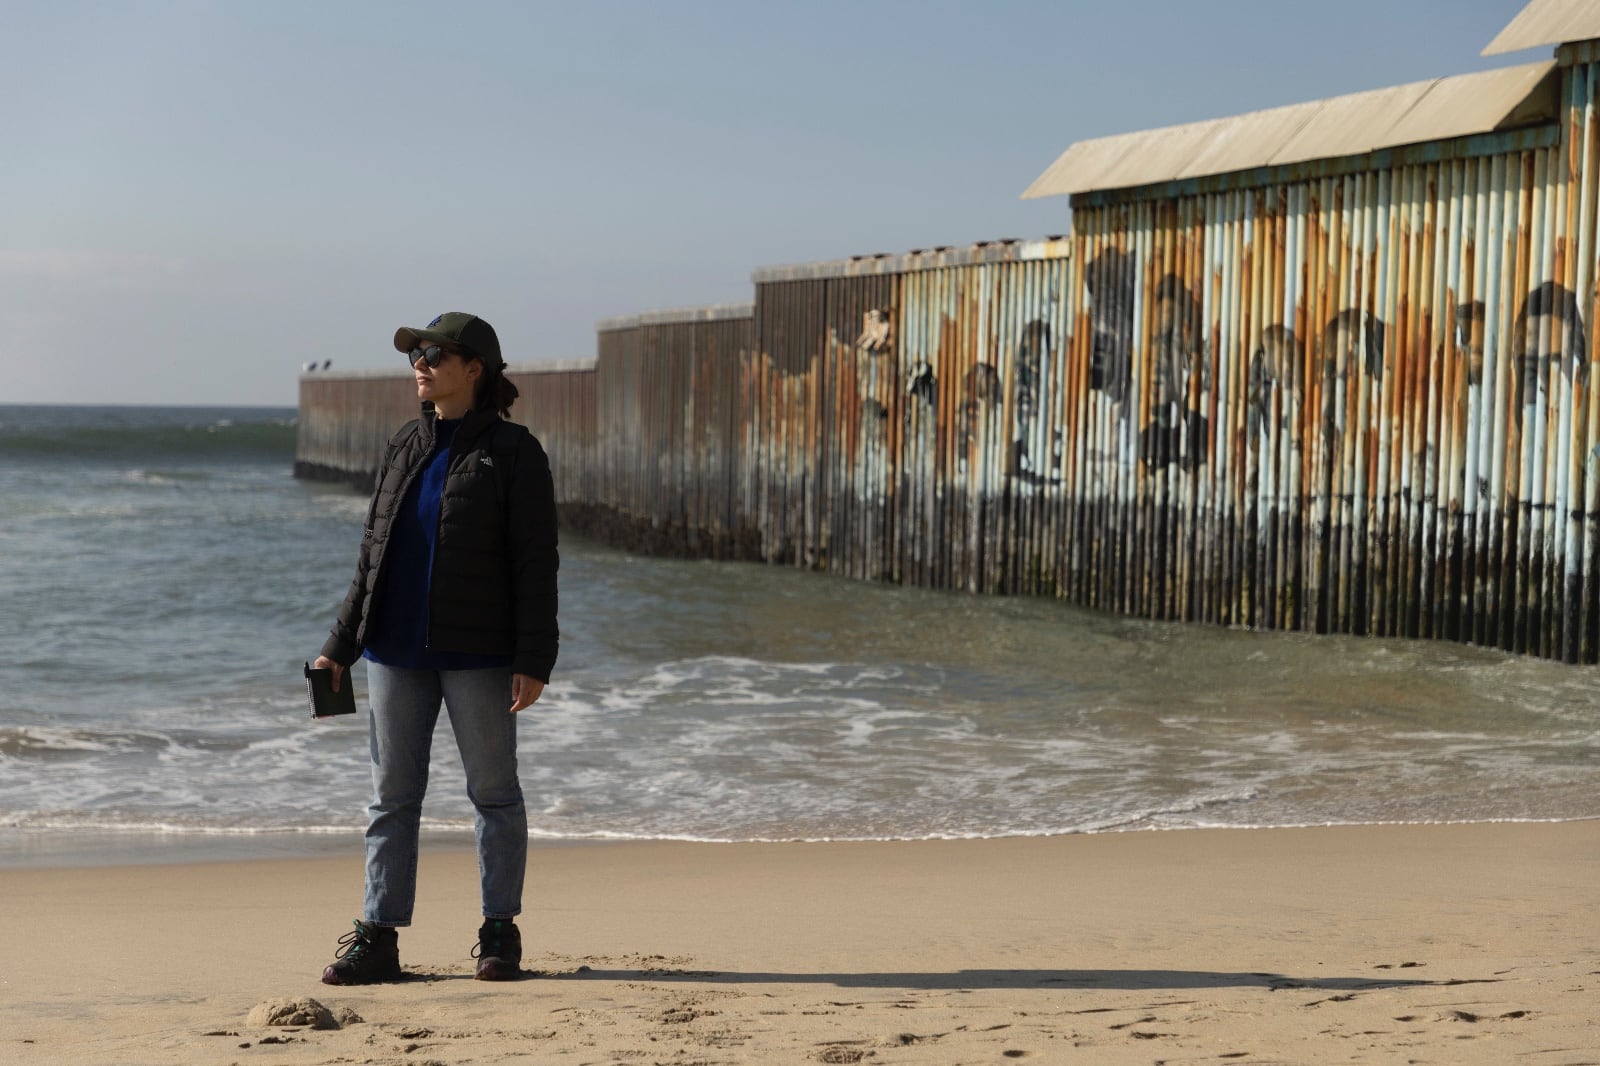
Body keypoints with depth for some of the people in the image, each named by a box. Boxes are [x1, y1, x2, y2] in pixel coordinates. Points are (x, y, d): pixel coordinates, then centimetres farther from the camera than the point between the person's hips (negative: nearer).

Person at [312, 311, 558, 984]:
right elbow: (374, 553, 15)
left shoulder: (512, 451, -4)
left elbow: (536, 563, -7)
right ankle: (378, 937, 8)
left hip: (477, 652, -5)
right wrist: (340, 647, 11)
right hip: (397, 651, 5)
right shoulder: (405, 447, 12)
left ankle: (500, 932, 13)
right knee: (392, 795, 5)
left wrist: (534, 660, -14)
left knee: (494, 790, 4)